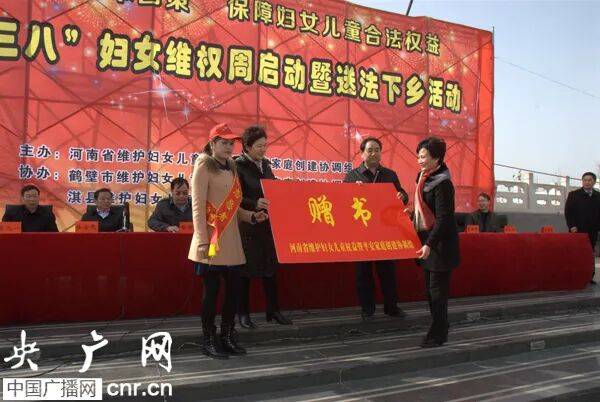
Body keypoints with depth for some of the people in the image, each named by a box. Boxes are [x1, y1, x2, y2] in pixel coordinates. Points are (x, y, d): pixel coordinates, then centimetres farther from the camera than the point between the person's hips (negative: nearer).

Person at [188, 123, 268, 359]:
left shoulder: (231, 168, 17)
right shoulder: (204, 167, -4)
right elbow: (198, 206, -11)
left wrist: (252, 217, 3)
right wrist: (203, 241, -18)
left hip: (231, 241, 7)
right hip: (213, 243, -7)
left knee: (233, 289, 9)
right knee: (212, 290, 0)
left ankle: (227, 337, 22)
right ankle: (208, 341, 12)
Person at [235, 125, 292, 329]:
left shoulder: (265, 164, 11)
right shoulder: (238, 166, -10)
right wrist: (255, 204, -30)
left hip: (268, 225, 7)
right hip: (247, 226, -6)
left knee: (270, 267, 11)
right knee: (246, 269, 3)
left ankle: (273, 310, 22)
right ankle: (243, 313, 15)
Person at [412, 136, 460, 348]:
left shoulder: (442, 183, -18)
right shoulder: (424, 177, 8)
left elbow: (443, 218, -22)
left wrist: (429, 244, -26)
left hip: (441, 243, -9)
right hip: (427, 238, 9)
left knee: (437, 289, -3)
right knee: (430, 287, 15)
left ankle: (438, 334, 7)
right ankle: (440, 329, 28)